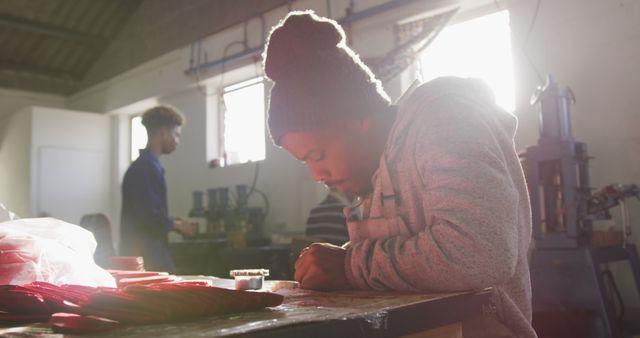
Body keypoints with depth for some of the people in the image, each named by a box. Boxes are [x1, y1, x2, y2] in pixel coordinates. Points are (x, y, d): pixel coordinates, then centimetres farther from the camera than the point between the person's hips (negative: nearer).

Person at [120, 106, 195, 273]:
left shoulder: (145, 165, 15)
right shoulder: (146, 168, -16)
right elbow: (150, 218, -22)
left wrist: (173, 223, 11)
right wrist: (177, 225, -6)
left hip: (143, 254, 10)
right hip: (146, 258, -10)